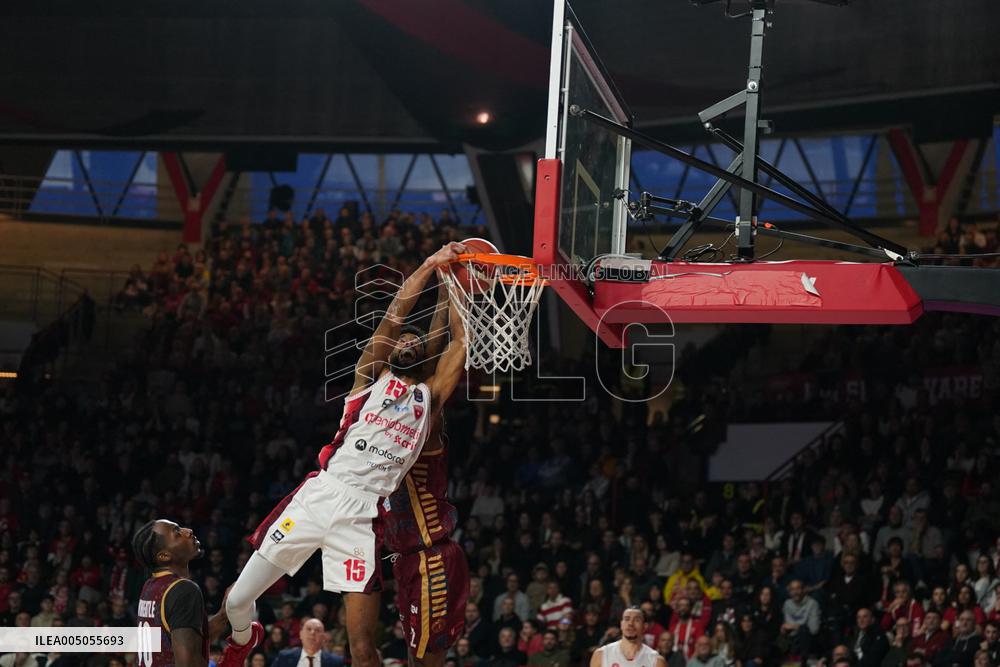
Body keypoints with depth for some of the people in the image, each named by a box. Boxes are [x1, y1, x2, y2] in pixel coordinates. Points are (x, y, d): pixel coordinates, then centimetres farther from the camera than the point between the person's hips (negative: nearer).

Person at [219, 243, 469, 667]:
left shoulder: (429, 398, 18)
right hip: (316, 498, 0)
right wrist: (430, 266, 0)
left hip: (361, 516, 0)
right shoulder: (370, 376, 14)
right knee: (237, 601, 6)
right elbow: (395, 316, 3)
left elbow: (461, 344, 12)